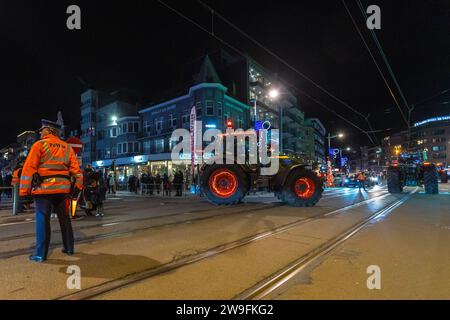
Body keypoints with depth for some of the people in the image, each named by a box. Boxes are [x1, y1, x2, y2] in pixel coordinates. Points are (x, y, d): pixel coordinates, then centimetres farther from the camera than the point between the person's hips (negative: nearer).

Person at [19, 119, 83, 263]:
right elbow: (76, 169, 6)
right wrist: (79, 186, 9)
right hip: (62, 188, 4)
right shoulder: (67, 147, 11)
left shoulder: (39, 145, -2)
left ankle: (40, 254, 6)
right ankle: (69, 248, 21)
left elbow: (29, 168, -7)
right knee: (64, 219, 12)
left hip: (44, 188, -4)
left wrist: (24, 190, -4)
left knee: (42, 220, 2)